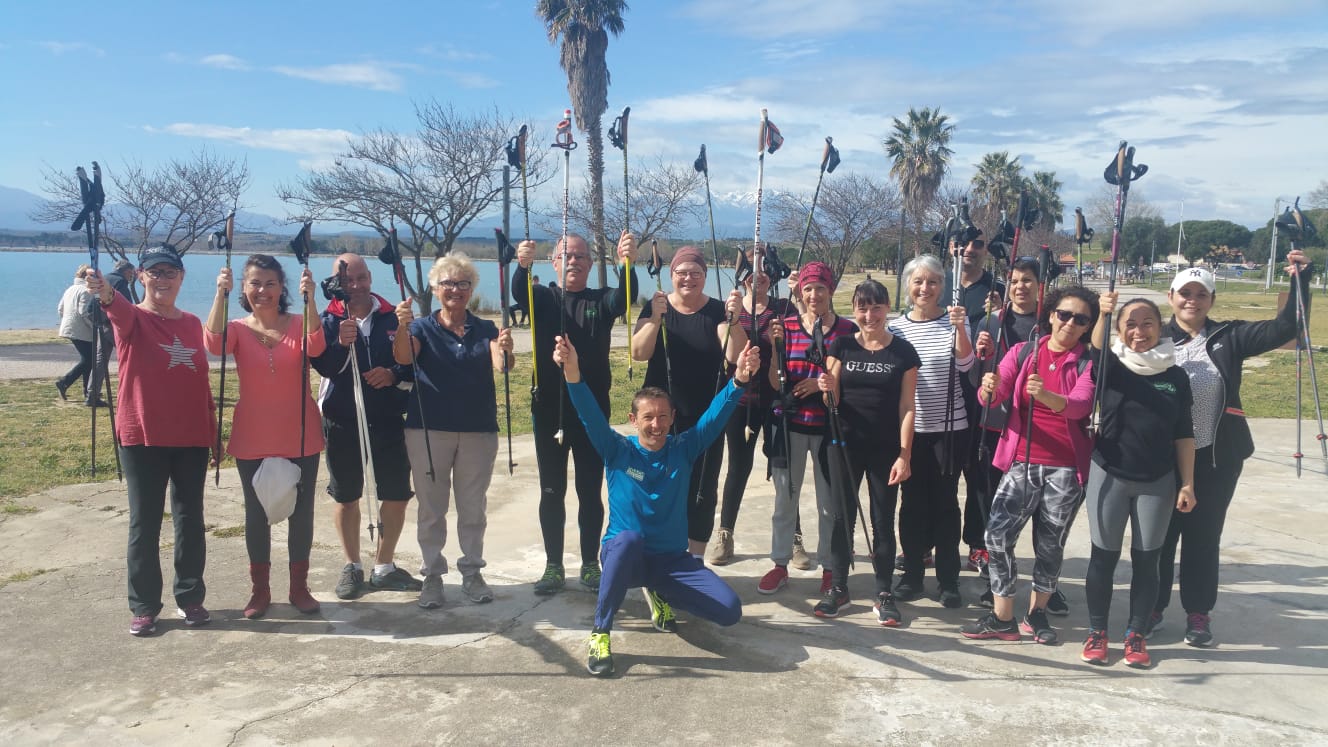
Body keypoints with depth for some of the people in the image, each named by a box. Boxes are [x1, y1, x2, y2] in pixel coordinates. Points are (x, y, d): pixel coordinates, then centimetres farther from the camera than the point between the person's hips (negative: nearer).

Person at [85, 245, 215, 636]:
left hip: (192, 438, 4)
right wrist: (106, 295, -54)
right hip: (143, 438, -4)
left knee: (191, 519, 10)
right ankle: (144, 607, 14)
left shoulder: (192, 323, 9)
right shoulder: (133, 319, -5)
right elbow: (121, 313, -31)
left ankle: (190, 597, 22)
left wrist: (212, 423, 13)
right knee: (145, 522, 3)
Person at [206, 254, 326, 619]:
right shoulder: (238, 329, 1)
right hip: (253, 439, 1)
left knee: (301, 511, 8)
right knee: (257, 513, 10)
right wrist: (221, 294, -29)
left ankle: (299, 586, 23)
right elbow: (214, 345, -22)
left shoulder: (298, 324, -2)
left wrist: (309, 297, -33)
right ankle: (260, 589, 24)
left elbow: (316, 346, -24)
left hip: (301, 437, 0)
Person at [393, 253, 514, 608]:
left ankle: (472, 572, 22)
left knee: (474, 506, 10)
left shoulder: (485, 329, 4)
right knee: (431, 507, 7)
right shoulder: (422, 327, 1)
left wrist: (505, 351, -37)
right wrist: (402, 327, -41)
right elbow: (403, 357, -19)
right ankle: (432, 575, 17)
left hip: (479, 431, 1)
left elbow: (501, 365, -13)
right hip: (428, 429, -1)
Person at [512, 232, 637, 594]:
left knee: (590, 492, 7)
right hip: (549, 410, 0)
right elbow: (519, 291, -17)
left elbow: (625, 297, -17)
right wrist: (523, 265, -40)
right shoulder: (543, 298, 5)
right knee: (552, 492, 7)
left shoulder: (602, 300, 6)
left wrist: (628, 263, -38)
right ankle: (553, 566, 17)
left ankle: (590, 564, 19)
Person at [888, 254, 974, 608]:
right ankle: (912, 574, 19)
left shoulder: (955, 320, -3)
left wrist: (960, 329, -34)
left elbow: (965, 364, -18)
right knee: (913, 501, 8)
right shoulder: (896, 327, 3)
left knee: (945, 501, 4)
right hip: (910, 428, 2)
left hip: (950, 427, -2)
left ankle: (949, 579, 14)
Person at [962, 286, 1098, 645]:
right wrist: (989, 389, -30)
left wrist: (1046, 395, -40)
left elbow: (1080, 404, -20)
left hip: (1066, 468, -1)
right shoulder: (1022, 352, 4)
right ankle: (1002, 619, 4)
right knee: (998, 535, -9)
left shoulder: (1089, 362, 0)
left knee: (1050, 544, 8)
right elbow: (991, 399, -5)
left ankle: (1036, 614, 28)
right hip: (1021, 462, 1)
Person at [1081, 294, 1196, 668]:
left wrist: (1187, 482, 1)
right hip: (1109, 475, -1)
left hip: (1158, 481, 2)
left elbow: (1183, 434, 6)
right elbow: (1095, 350, -27)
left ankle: (1136, 635, 20)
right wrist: (1103, 314, -44)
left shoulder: (1175, 376, 3)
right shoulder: (1111, 367, -2)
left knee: (1146, 559, 7)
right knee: (1104, 556, 5)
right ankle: (1097, 632, 19)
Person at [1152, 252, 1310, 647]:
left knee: (1204, 536, 11)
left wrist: (1300, 282, -13)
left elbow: (1284, 329, -4)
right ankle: (1152, 606, 24)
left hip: (1217, 459, 1)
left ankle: (1198, 613, 23)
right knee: (1158, 535, 9)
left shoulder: (1228, 338, 3)